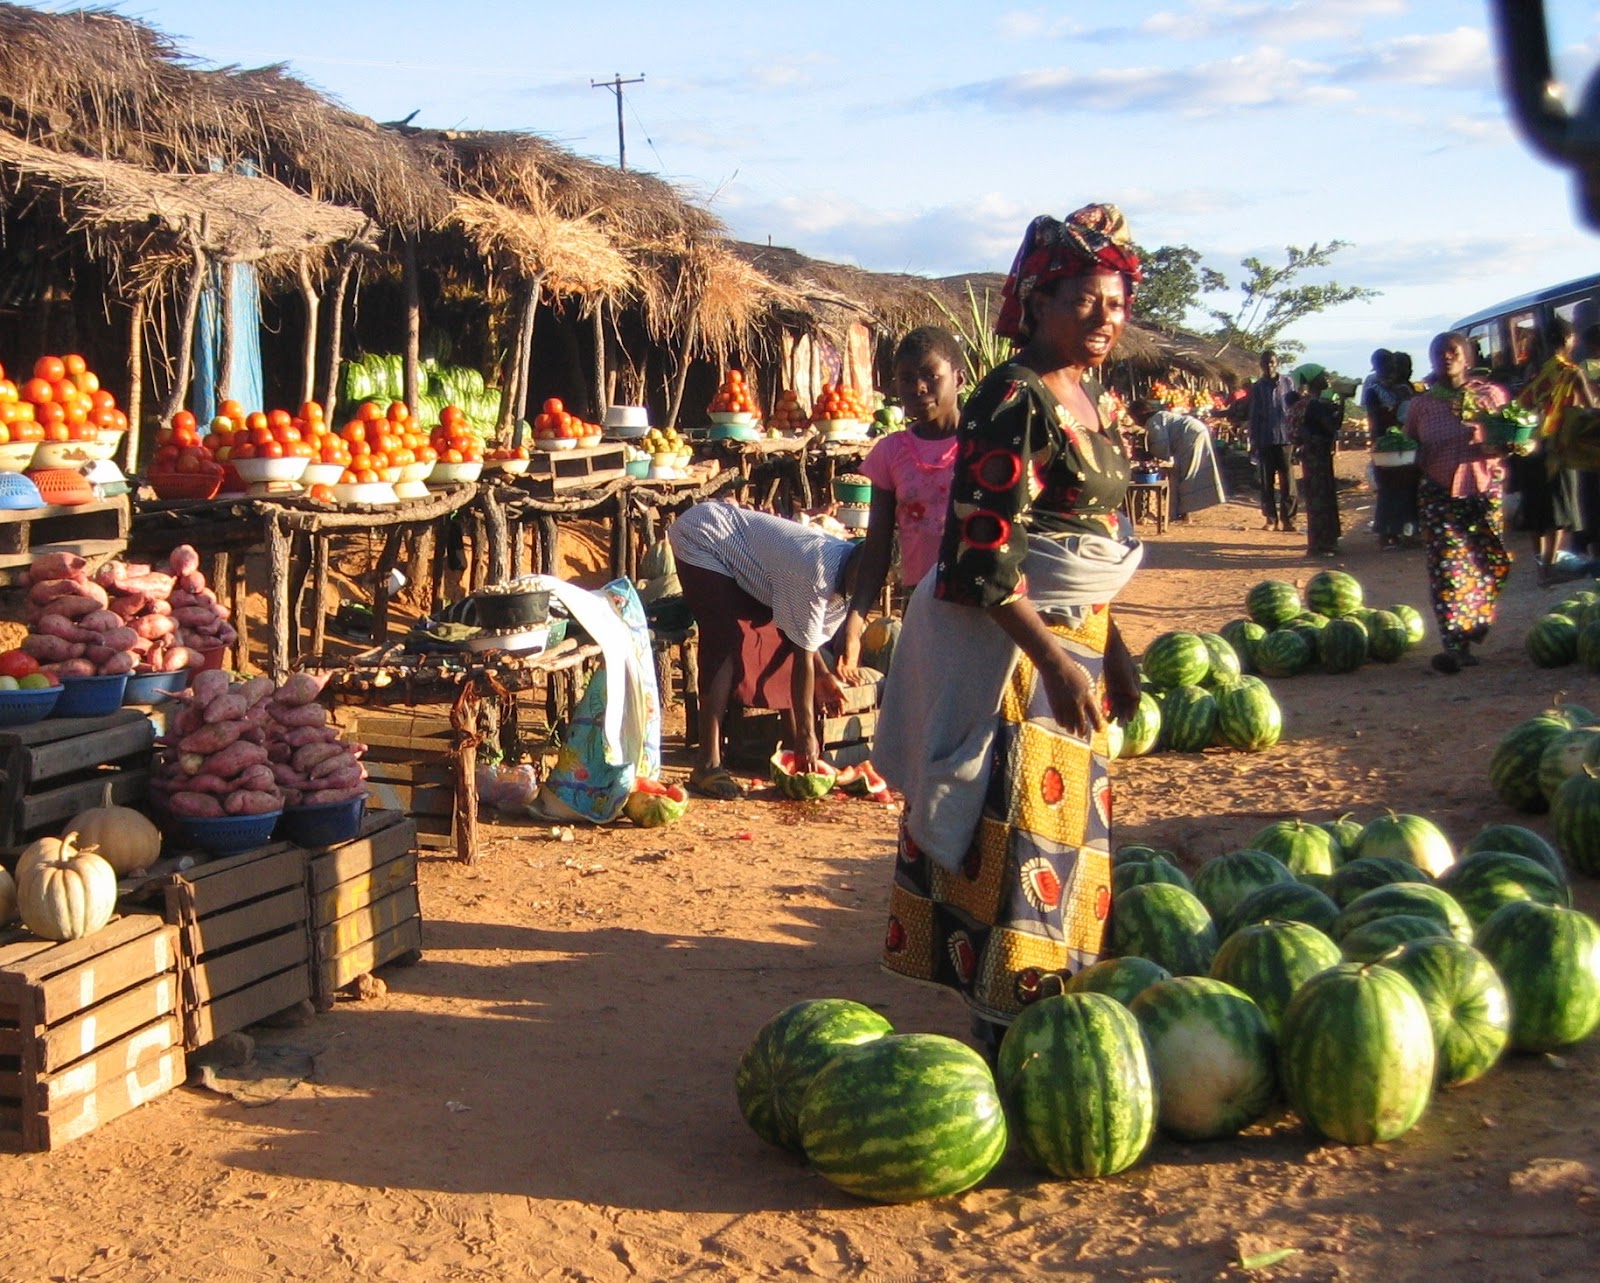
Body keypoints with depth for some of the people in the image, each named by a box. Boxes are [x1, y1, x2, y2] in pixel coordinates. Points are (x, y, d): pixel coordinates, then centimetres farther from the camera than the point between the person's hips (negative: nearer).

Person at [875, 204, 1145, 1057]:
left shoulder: (1091, 399, 12)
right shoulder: (1014, 401, -16)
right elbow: (983, 556, -21)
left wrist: (1111, 649, 19)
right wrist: (1056, 661, -23)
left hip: (1072, 640, 9)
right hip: (1010, 646, -9)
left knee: (1070, 820, 15)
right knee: (1014, 828, -4)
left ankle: (1051, 1002, 27)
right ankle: (1005, 1022, 6)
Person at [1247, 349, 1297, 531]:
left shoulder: (1288, 383, 4)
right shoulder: (1257, 387, 7)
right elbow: (1254, 415, 8)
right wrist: (1253, 441, 4)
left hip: (1284, 437, -1)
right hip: (1265, 439, 1)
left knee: (1286, 479, -4)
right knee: (1267, 480, 3)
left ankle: (1287, 518, 1)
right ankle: (1271, 518, 9)